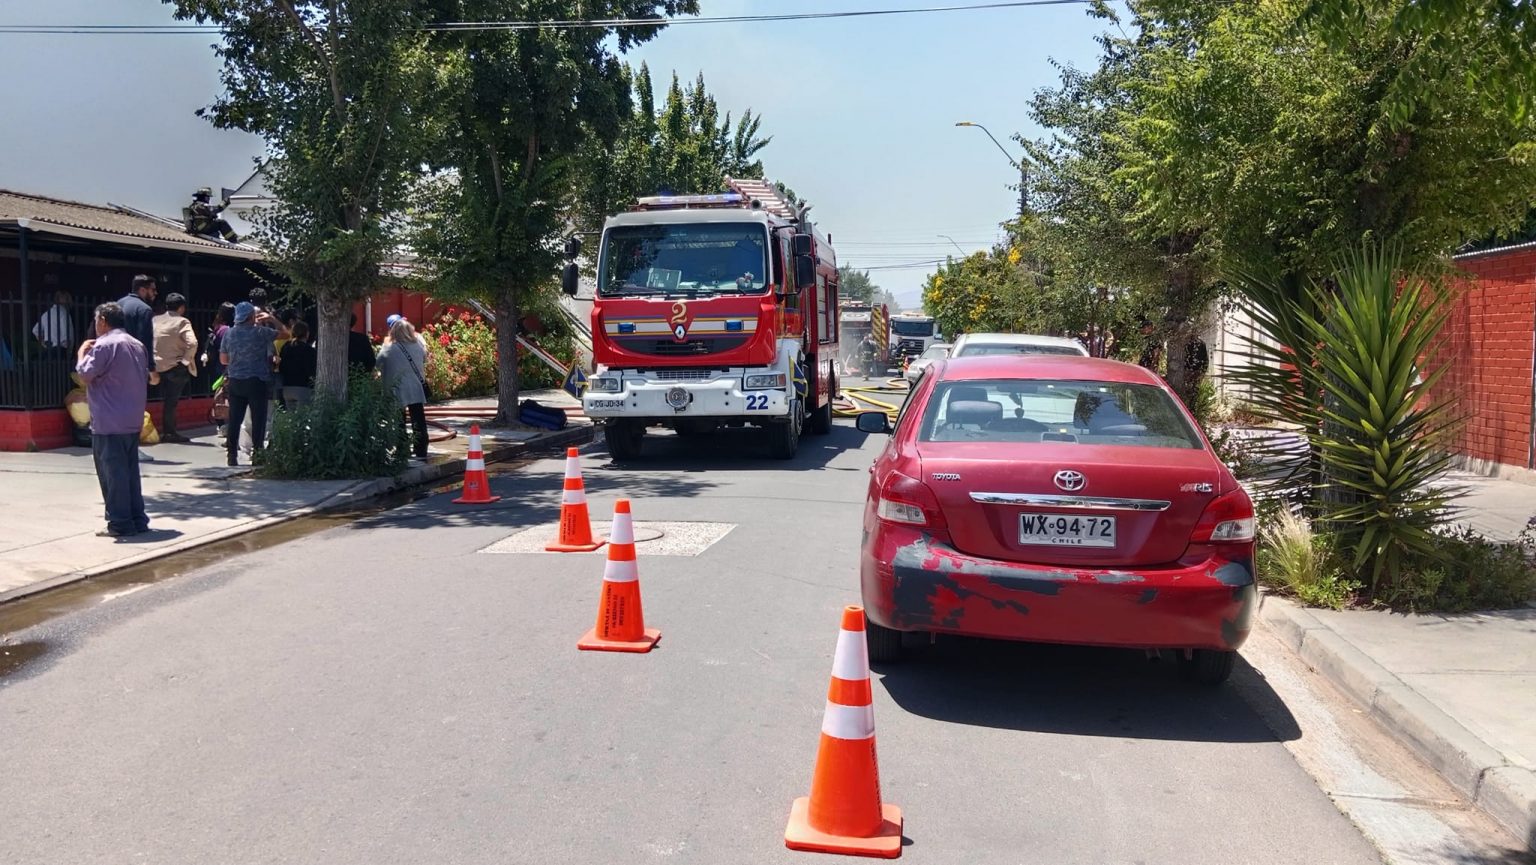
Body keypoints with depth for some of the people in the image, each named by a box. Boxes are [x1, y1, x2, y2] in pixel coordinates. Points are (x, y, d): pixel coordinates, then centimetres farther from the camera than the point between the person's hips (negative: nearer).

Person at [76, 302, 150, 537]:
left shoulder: (104, 345, -13)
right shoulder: (138, 345, 14)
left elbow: (85, 374, -12)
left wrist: (82, 352, 2)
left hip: (109, 423, -8)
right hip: (133, 421, 8)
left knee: (113, 473, -3)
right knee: (130, 471, 13)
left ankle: (120, 524, -2)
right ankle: (138, 520, 14)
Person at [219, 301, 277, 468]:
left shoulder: (229, 333, 5)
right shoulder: (260, 332, -9)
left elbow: (223, 359, 12)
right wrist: (271, 319, 13)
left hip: (234, 381, 5)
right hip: (256, 381, -4)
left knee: (235, 419, 6)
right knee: (258, 418, 2)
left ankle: (232, 455, 6)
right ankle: (257, 452, 2)